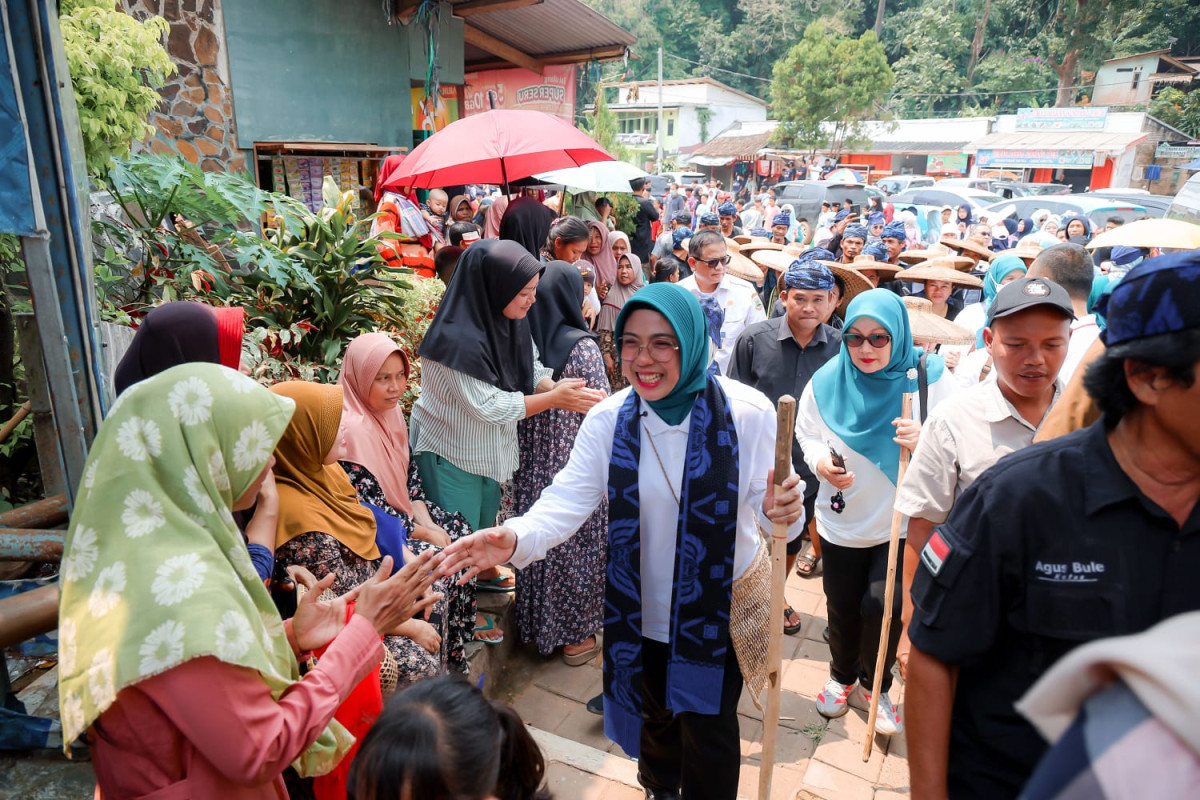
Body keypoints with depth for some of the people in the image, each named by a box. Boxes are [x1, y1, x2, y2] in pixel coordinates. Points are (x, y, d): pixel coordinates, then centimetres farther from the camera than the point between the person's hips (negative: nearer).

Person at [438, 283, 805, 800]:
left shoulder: (747, 412, -20)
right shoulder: (609, 419, -14)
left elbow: (766, 499, -15)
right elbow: (570, 498, -19)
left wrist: (780, 512, -39)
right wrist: (518, 538, -38)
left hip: (722, 604, -2)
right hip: (643, 603, 3)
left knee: (709, 729, 14)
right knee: (655, 713, 27)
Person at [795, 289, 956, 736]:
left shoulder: (928, 377, -11)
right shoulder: (827, 381, -7)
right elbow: (806, 433, 6)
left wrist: (923, 440, -29)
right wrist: (820, 462, -15)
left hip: (902, 520, -2)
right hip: (841, 519, 2)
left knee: (883, 605, -6)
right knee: (842, 607, 15)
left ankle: (875, 685, 25)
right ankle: (842, 676, 44)